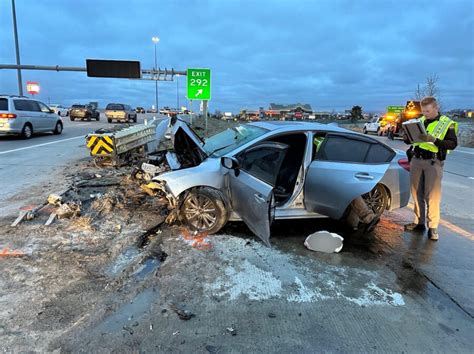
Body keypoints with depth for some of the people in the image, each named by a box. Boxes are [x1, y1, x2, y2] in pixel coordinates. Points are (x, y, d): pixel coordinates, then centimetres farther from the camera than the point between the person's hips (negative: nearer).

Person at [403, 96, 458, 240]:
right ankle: (419, 222, 20)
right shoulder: (420, 121, 12)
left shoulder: (447, 123, -2)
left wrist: (434, 139, -23)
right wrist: (406, 137, -4)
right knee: (417, 193, 8)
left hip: (433, 162, -5)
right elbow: (411, 140, 19)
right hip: (416, 160, 5)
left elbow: (453, 144, -10)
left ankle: (432, 227, 4)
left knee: (432, 196, -4)